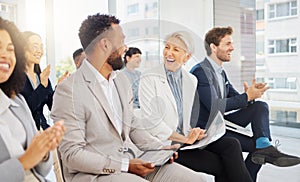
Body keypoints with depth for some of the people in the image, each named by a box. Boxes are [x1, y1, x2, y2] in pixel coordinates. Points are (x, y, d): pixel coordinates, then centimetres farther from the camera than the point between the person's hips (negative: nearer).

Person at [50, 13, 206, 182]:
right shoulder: (69, 91, -13)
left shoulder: (122, 80, 10)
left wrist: (160, 149, 1)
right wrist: (125, 165, -19)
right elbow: (72, 154, -15)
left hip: (133, 161, 7)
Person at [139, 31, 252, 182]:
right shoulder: (149, 79, -6)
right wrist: (184, 139, -13)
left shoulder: (191, 80, 12)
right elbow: (151, 122, -13)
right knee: (221, 165, -17)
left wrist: (192, 132, -3)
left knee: (231, 145, -17)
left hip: (187, 139, 6)